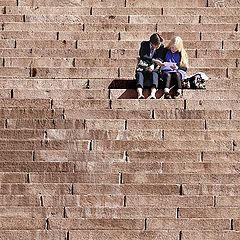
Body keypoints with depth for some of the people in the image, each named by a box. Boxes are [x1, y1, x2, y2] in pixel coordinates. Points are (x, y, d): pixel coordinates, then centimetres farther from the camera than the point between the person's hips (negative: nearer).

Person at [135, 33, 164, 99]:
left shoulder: (161, 47, 5)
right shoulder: (144, 44, -2)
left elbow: (159, 59, -2)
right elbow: (143, 56, -17)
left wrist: (153, 65, -23)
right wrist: (154, 60, -31)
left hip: (153, 67, 1)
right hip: (142, 67, -1)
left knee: (154, 73, -32)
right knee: (139, 74, -32)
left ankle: (152, 94, -55)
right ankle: (140, 94, -54)